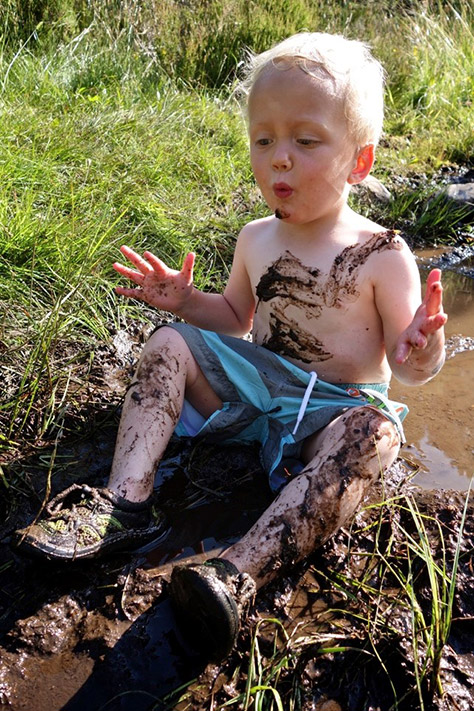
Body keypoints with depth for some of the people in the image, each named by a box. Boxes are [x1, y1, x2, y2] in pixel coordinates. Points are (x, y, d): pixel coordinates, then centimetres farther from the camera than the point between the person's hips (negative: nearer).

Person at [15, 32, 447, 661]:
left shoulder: (381, 254, -12)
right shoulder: (256, 239, 3)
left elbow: (409, 369, -11)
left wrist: (420, 351, -35)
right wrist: (186, 300, 1)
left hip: (335, 407, -5)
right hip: (254, 383, 5)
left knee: (372, 433, -37)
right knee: (170, 344, -9)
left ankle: (243, 571, -49)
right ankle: (126, 499, -23)